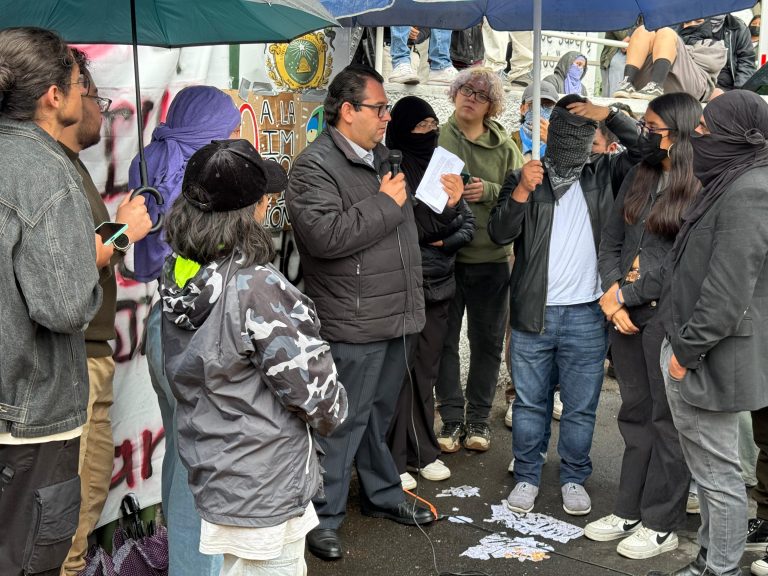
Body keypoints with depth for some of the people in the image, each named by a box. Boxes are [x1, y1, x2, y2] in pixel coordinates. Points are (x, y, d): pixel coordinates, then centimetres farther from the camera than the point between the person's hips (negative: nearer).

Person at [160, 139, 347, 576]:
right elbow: (313, 387, -21)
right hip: (263, 494, -8)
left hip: (205, 476, 8)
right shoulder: (258, 289, -27)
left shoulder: (175, 277, -3)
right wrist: (334, 413, 2)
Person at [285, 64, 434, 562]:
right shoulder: (316, 166, -14)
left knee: (379, 415, 22)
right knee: (343, 424, 0)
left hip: (395, 318, 9)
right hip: (353, 325, -9)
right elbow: (325, 236, -29)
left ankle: (383, 495, 37)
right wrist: (385, 204, -20)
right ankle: (323, 517, 14)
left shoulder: (382, 158, 15)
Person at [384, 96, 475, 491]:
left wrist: (443, 242, -4)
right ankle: (393, 461, 7)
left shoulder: (442, 169, 11)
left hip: (438, 285, 6)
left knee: (426, 370, 13)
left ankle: (421, 452, 23)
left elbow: (468, 225, 14)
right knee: (400, 372, -2)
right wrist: (446, 206, -25)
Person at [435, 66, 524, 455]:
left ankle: (478, 418, 24)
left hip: (491, 258, 2)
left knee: (487, 342, 10)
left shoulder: (504, 147, 5)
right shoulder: (435, 139, -1)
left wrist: (489, 191, -15)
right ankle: (452, 419, 18)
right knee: (445, 340, 6)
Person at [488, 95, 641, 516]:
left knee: (581, 407, 9)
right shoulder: (523, 178, 5)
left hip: (587, 316, 1)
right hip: (533, 313, 0)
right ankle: (526, 477, 22)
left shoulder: (604, 176, 8)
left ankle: (574, 478, 23)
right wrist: (522, 191, -18)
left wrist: (610, 115, -7)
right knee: (529, 402, 9)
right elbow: (498, 233, -4)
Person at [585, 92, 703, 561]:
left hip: (670, 318, -6)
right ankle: (629, 511, 26)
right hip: (625, 315, 7)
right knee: (636, 415, 15)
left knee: (668, 420, 4)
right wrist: (613, 295, -4)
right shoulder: (638, 177, 11)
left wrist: (625, 294, -11)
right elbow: (611, 241, 10)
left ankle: (662, 525, 16)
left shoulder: (703, 190, -11)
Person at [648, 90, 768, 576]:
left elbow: (729, 290, -24)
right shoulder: (728, 184, 14)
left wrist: (689, 350, -18)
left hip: (709, 359, -10)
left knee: (718, 471, 1)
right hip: (688, 348, 10)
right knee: (707, 465, 18)